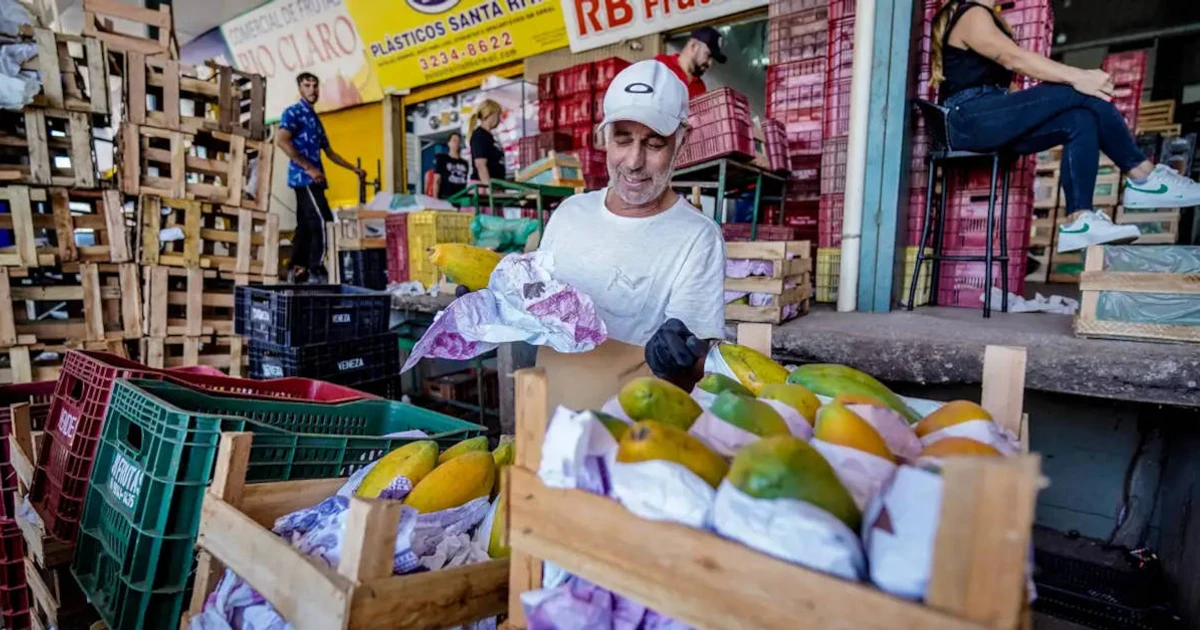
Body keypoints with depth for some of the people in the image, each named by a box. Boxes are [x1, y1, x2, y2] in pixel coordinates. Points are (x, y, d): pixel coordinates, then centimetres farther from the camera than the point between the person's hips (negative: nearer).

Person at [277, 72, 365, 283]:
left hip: (311, 179, 9)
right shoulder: (293, 112, -2)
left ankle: (297, 270, 8)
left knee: (306, 225, 6)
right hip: (304, 177, -9)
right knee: (323, 222, -15)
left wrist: (354, 168, 27)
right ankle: (316, 271, -13)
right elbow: (282, 141, -17)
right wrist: (309, 168, -20)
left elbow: (329, 152, 29)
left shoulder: (315, 119, 24)